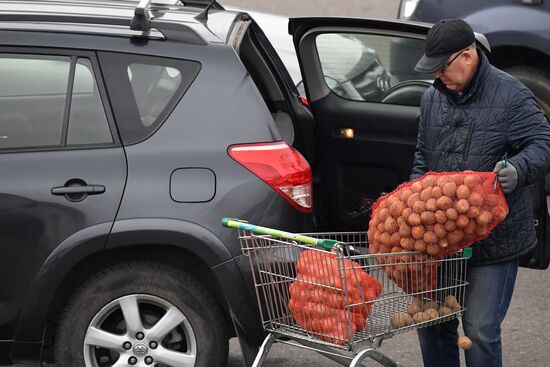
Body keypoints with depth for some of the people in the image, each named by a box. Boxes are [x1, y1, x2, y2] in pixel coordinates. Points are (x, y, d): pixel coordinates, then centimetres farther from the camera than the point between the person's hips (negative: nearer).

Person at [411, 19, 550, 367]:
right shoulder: (433, 98, 11)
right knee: (432, 322, 12)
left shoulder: (510, 95, -8)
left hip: (493, 242, -6)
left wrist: (518, 170, -34)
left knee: (481, 330, -6)